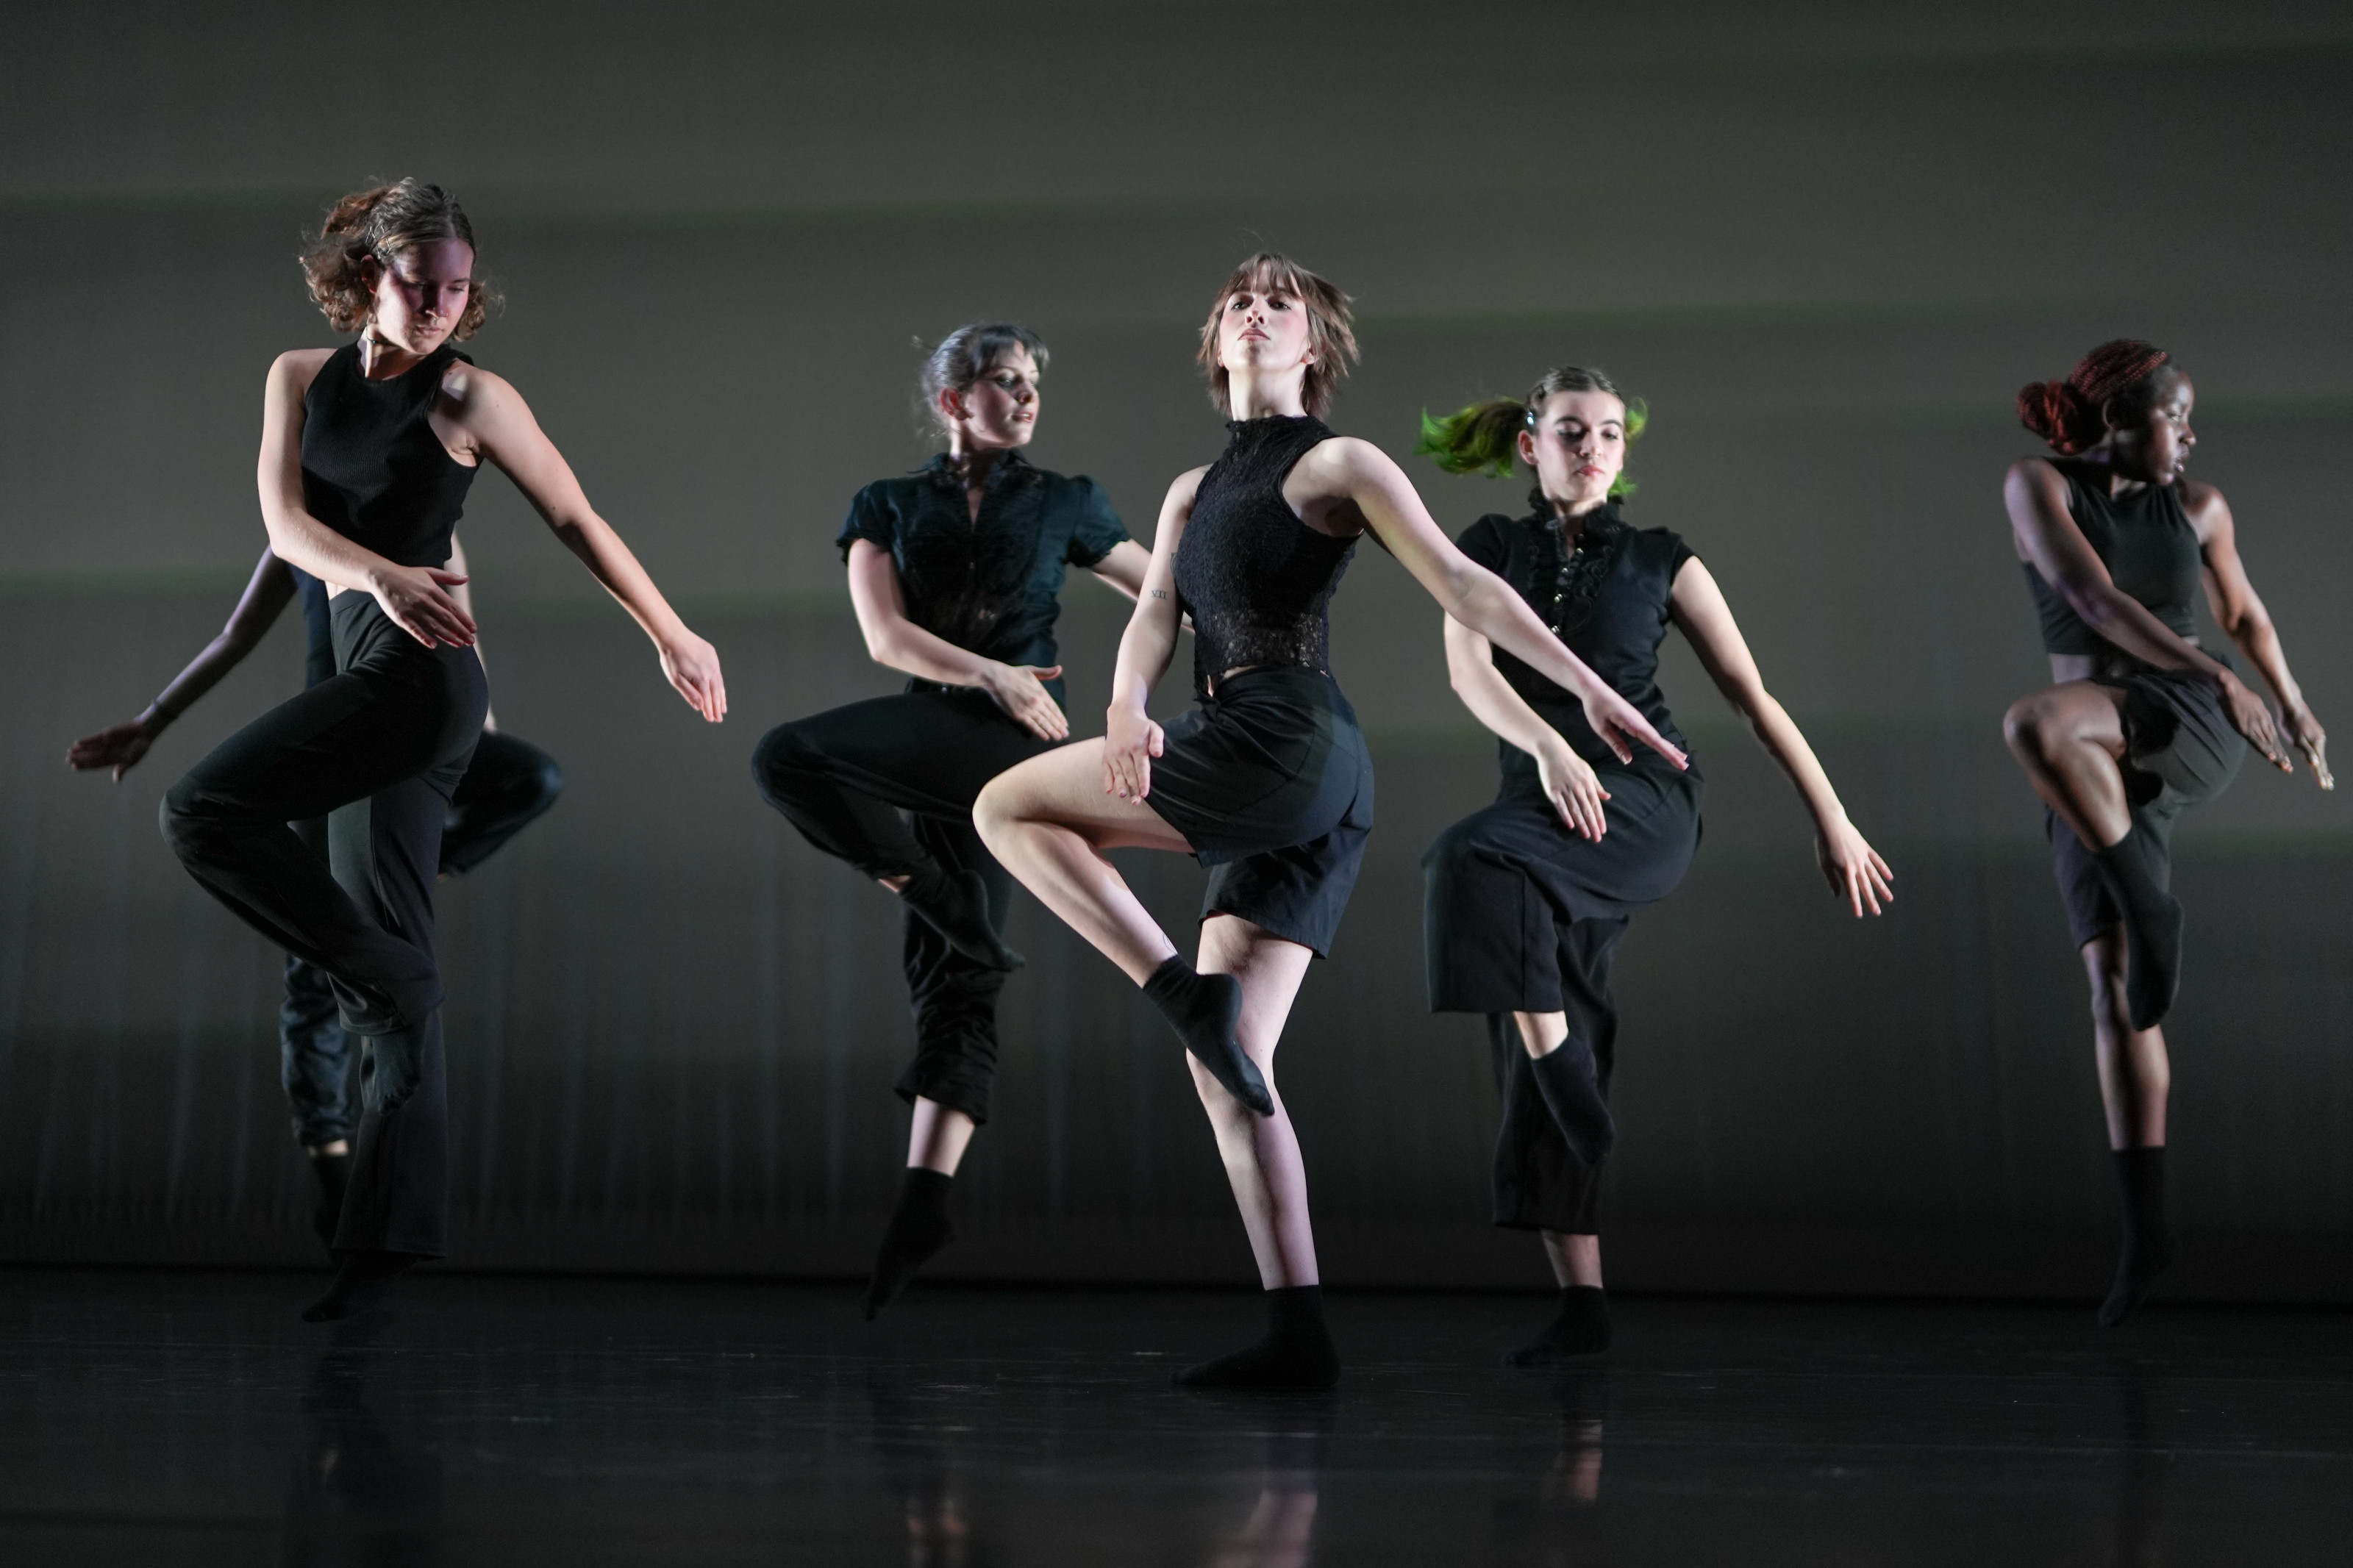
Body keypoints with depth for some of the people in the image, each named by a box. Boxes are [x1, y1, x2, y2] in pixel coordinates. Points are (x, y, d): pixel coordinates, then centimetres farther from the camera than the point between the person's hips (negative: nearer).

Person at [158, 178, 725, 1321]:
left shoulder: (469, 396, 0)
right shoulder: (301, 378, 13)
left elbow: (577, 522, 5)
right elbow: (283, 520, -1)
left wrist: (673, 636, 7)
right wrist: (379, 574, -21)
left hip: (422, 671, -6)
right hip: (370, 671, 6)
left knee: (204, 812, -21)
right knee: (389, 967, 4)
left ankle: (384, 980, -11)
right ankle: (391, 1235, 6)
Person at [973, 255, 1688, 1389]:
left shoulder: (1336, 464, 5)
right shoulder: (1193, 492, 25)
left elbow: (1462, 583, -4)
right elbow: (1154, 615, 9)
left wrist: (1588, 687, -15)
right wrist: (1125, 709, -14)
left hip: (1287, 743, -7)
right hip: (1286, 792, 7)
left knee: (1009, 806, -5)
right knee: (1227, 1067, 1)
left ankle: (1188, 992, -11)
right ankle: (1298, 1339, -2)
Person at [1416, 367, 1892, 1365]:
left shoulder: (1660, 561, 7)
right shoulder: (1487, 552, 10)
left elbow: (1752, 696, 8)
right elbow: (1468, 670, -8)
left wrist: (1831, 820, 4)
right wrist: (1548, 747, -27)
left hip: (1647, 799, -3)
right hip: (1547, 800, 3)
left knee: (1474, 861, -33)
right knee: (1540, 1063, -3)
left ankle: (1568, 1083, -29)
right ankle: (1581, 1303, 2)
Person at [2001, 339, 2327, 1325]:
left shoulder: (2197, 505, 9)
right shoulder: (2036, 484, -1)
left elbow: (2242, 612, 26)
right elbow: (2093, 599, -15)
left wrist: (2297, 709, 29)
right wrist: (2218, 676, -23)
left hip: (2188, 730, -1)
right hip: (2094, 775, 1)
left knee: (2033, 724, -34)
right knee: (2112, 986, -10)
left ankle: (2153, 906, -23)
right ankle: (2145, 1224, -7)